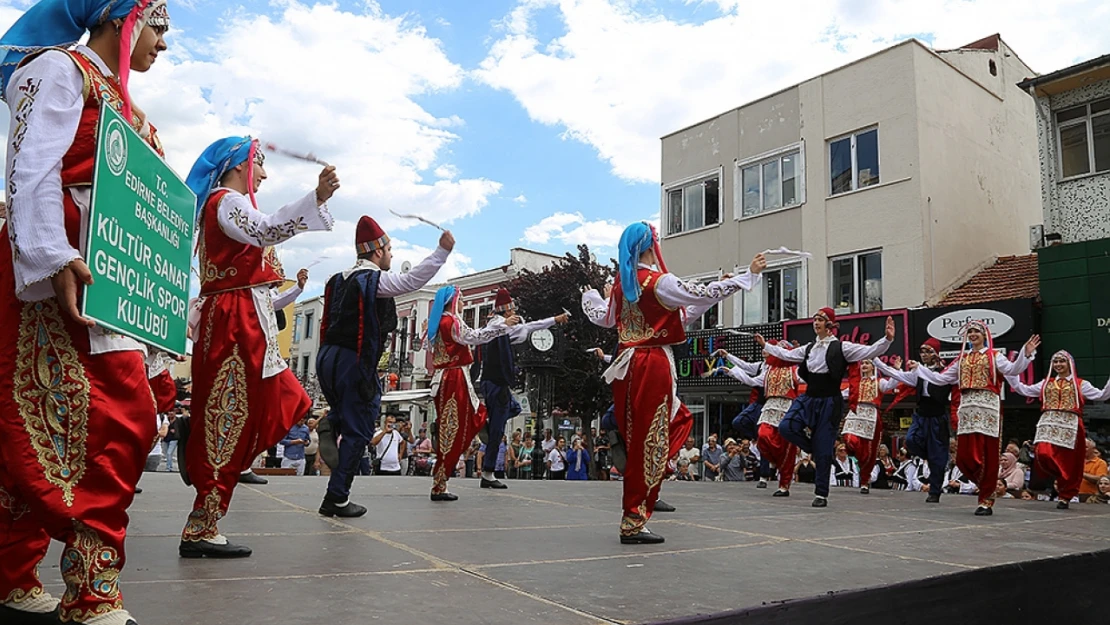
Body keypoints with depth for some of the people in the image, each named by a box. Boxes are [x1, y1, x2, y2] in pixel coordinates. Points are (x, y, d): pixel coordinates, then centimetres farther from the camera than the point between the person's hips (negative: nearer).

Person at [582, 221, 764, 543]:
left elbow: (605, 318, 24)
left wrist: (590, 295, 45)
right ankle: (634, 522, 0)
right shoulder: (659, 282, -10)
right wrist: (749, 274, -6)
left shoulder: (621, 283, 10)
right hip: (653, 366, -7)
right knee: (648, 444, -3)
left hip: (627, 365, 8)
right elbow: (704, 294, -13)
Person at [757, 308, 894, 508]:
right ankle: (815, 447, 11)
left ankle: (821, 495, 12)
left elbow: (870, 351, -13)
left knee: (823, 450, -1)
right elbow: (786, 354, 27)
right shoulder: (809, 348, 12)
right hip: (808, 399, 5)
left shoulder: (841, 347, -5)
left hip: (829, 401, -5)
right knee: (786, 427, -19)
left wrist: (887, 339, -29)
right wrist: (765, 345, 34)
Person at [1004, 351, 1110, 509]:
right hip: (1048, 425, 2)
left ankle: (1065, 497, 11)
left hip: (1070, 427, -2)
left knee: (1068, 463, -1)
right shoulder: (1046, 383, 19)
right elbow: (1024, 390, 19)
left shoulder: (1080, 384, 12)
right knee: (1043, 455, -18)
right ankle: (1061, 479, 10)